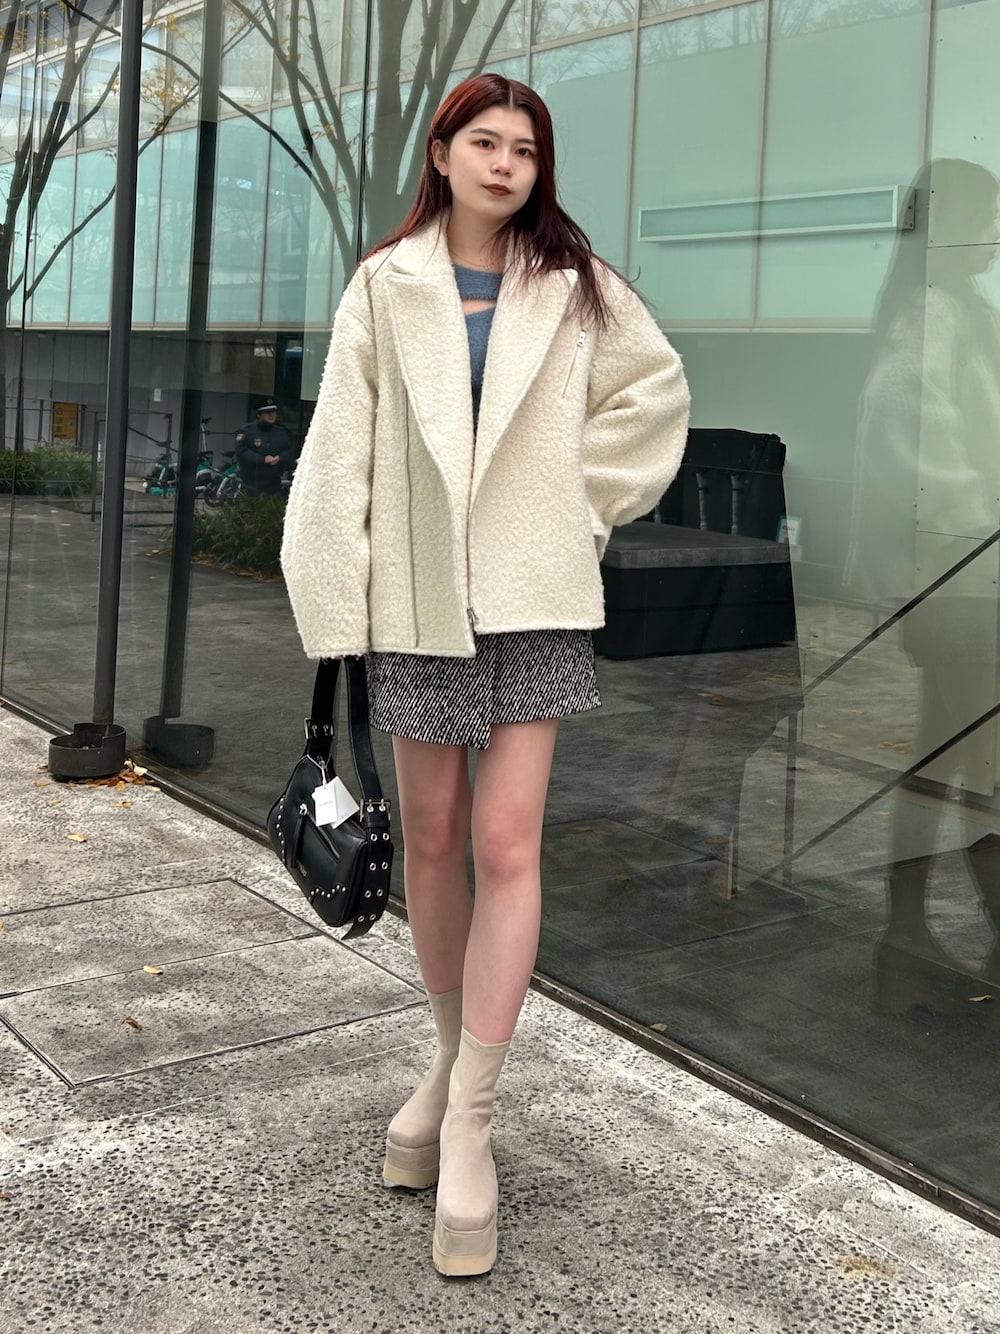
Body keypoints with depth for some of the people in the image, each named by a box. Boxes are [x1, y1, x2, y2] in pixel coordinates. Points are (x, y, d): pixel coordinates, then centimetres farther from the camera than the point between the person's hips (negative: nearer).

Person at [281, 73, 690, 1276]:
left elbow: (656, 388, 17)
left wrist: (590, 494, 5)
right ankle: (452, 1055, 30)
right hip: (418, 592, 0)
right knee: (431, 838, 9)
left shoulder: (571, 286, 6)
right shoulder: (385, 287, 2)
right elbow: (341, 447, -1)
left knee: (507, 844, -7)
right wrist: (334, 604, -8)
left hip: (534, 592, 0)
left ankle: (468, 1123, -1)